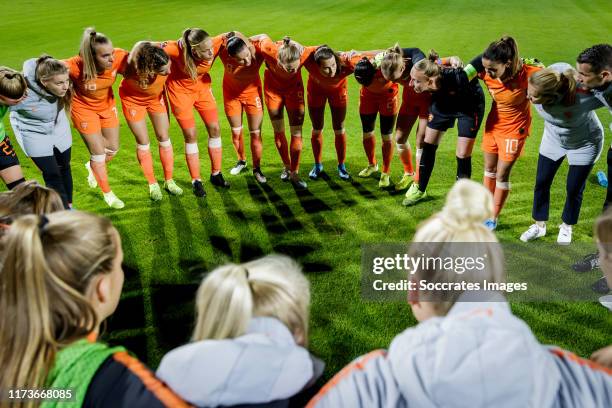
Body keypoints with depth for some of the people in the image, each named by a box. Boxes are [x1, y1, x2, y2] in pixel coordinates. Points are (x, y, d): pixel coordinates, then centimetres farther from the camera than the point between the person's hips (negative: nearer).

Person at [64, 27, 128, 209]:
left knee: (113, 148, 16)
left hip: (107, 104, 4)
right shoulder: (75, 66, -38)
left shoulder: (119, 57, -31)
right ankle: (108, 194, 24)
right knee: (99, 153, 2)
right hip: (84, 108, -4)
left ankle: (93, 167, 50)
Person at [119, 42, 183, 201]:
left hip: (156, 97, 3)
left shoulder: (164, 61, -35)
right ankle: (152, 184, 19)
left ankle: (169, 181, 20)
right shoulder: (131, 69, -42)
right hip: (133, 99, -3)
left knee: (164, 137, 5)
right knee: (143, 142, 3)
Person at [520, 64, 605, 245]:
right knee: (541, 182, 9)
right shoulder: (539, 86, -33)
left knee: (574, 188, 9)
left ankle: (566, 227, 36)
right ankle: (539, 225, 29)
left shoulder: (582, 98, -45)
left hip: (584, 144, -3)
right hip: (553, 140, 4)